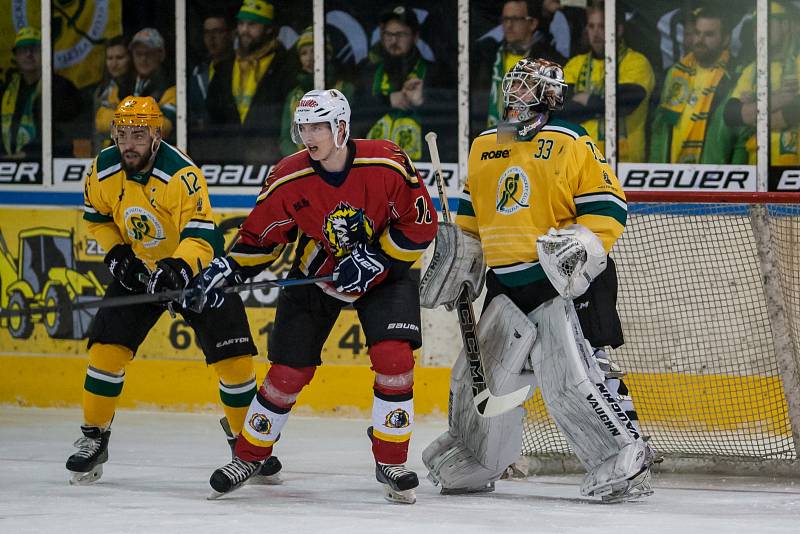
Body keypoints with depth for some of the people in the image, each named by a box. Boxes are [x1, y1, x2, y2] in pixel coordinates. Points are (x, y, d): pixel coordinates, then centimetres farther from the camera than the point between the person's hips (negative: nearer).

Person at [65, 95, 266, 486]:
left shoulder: (181, 174, -30)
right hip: (138, 267, 4)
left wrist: (178, 269, -52)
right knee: (107, 347, -10)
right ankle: (93, 440, 5)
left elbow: (201, 236, -35)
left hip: (194, 267, -4)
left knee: (234, 357, -9)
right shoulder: (104, 170, -12)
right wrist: (116, 254, -8)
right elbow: (96, 217, 8)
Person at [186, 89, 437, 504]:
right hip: (315, 275, 2)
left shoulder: (387, 165, -24)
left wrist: (376, 259, -23)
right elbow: (260, 235, -3)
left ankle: (391, 464, -6)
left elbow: (421, 224, -15)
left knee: (394, 357, -19)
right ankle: (249, 456, 19)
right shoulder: (289, 179, -17)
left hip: (383, 271, -1)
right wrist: (226, 271, -16)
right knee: (288, 372, -1)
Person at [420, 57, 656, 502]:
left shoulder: (572, 144, -7)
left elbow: (608, 207, -11)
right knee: (482, 376, 11)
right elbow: (471, 214, 26)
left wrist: (582, 245, -24)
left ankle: (627, 461, -12)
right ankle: (472, 464, 28)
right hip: (507, 283, 7)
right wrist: (457, 263, 22)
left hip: (567, 280, -7)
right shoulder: (485, 148, 15)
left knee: (574, 374, -18)